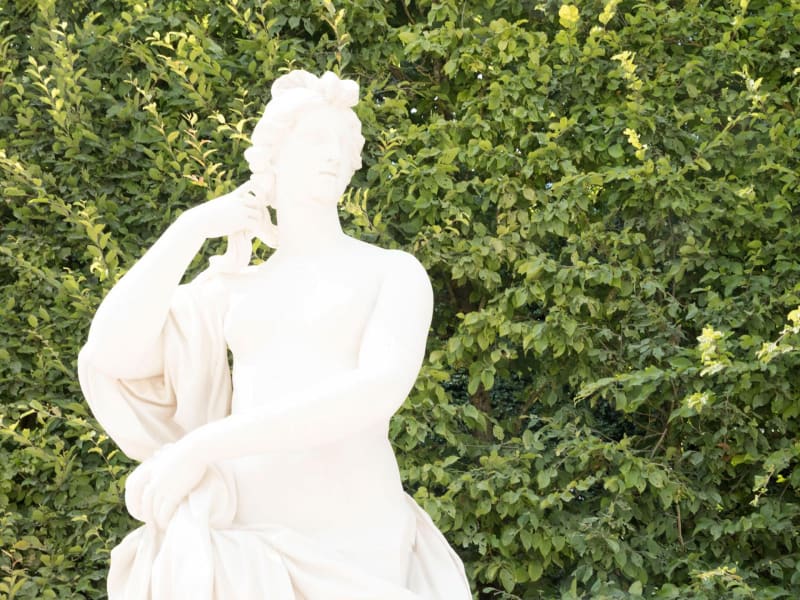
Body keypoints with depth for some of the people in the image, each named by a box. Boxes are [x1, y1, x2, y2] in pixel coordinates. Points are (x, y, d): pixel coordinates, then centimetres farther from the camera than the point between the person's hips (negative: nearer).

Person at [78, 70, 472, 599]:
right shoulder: (234, 290, 18)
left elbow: (381, 390, -16)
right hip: (237, 547, 4)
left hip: (343, 552, -4)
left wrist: (198, 447, -20)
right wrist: (194, 226, 7)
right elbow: (111, 353, 5)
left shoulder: (397, 272, 5)